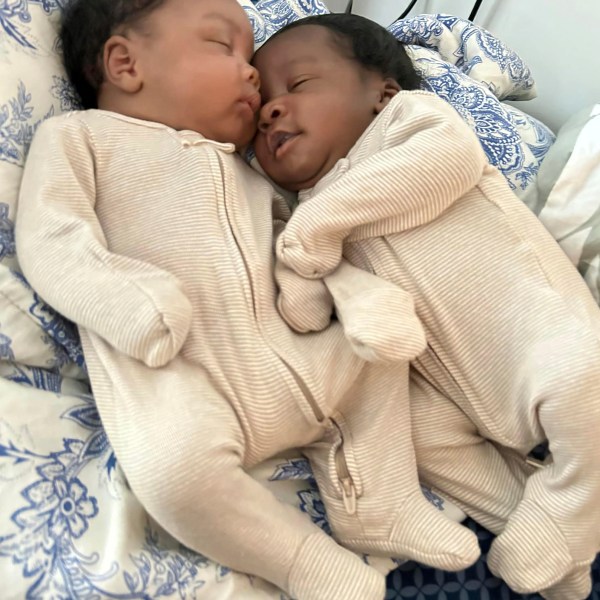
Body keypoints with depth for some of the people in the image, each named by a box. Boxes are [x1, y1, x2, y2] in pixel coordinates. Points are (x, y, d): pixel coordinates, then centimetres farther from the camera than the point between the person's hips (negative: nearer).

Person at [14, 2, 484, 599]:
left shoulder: (248, 175, 28)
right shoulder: (78, 135, 11)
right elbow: (50, 245, -3)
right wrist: (142, 315, -20)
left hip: (295, 368, 7)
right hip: (176, 379, -6)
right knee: (173, 465, -34)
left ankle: (379, 506, 12)